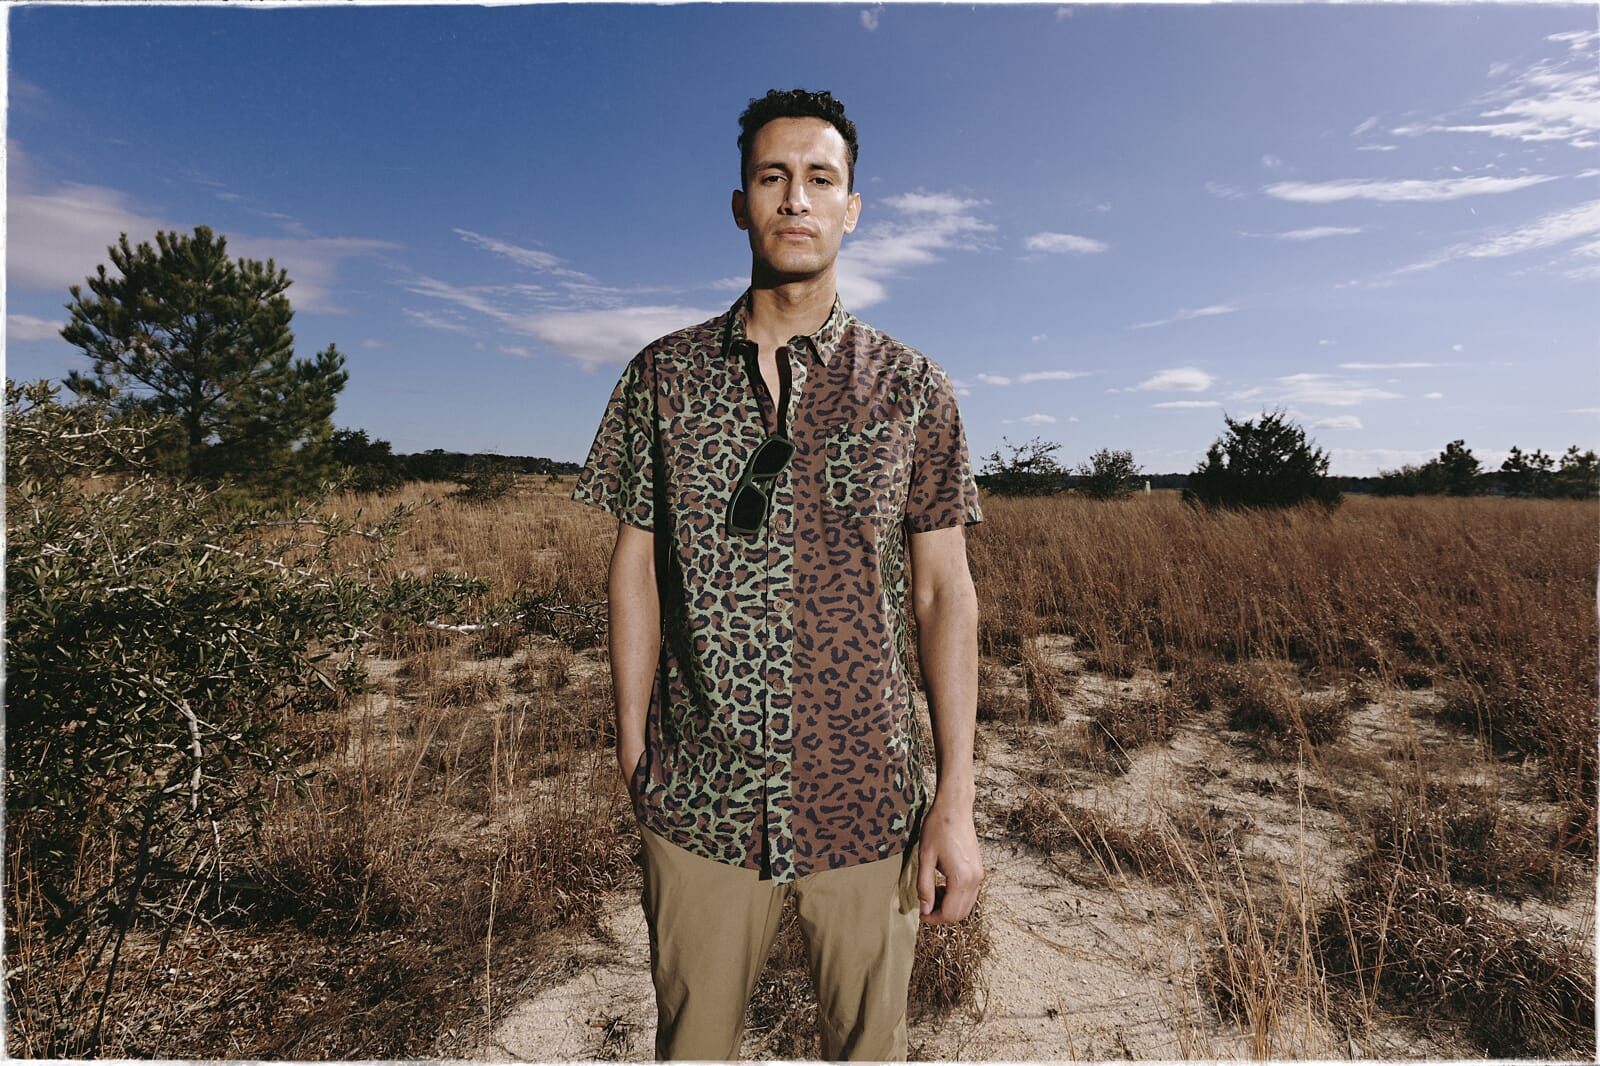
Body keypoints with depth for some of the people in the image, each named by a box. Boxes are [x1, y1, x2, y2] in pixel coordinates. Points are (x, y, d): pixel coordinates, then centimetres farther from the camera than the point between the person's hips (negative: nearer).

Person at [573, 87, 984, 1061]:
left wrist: (957, 802, -5)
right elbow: (637, 567, 4)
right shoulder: (664, 376, 2)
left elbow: (946, 591, -2)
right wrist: (632, 752, 4)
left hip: (866, 803, 0)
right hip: (699, 802, 1)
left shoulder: (911, 387, -1)